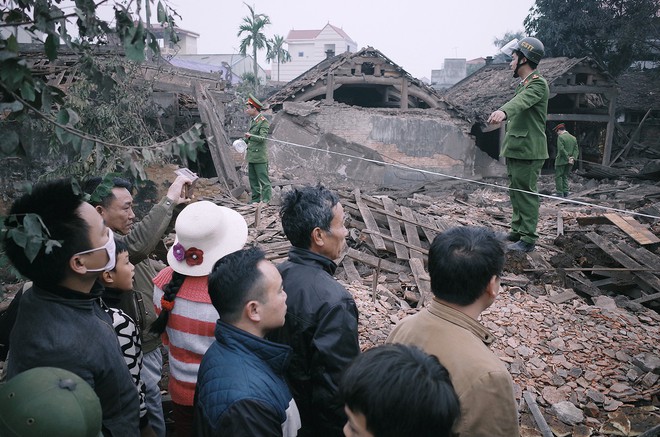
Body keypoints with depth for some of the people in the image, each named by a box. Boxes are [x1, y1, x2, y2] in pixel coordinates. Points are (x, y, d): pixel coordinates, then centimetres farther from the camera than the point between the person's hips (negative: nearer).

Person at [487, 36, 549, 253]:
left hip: (528, 151, -9)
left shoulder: (538, 83, -13)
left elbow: (521, 101, -34)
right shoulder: (524, 84, 17)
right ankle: (517, 231, 25)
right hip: (515, 149, 9)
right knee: (515, 192, 14)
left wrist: (503, 111, -52)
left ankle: (528, 239, -1)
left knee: (526, 193, -6)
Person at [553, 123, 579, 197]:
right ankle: (565, 192, 10)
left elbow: (561, 149, -19)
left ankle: (560, 193, -5)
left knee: (558, 176, 0)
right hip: (569, 163, 7)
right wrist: (573, 158, -6)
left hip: (561, 160, -7)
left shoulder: (560, 137, -9)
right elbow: (576, 150, 6)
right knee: (565, 176, 14)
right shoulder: (573, 138, 13)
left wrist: (568, 158, -15)